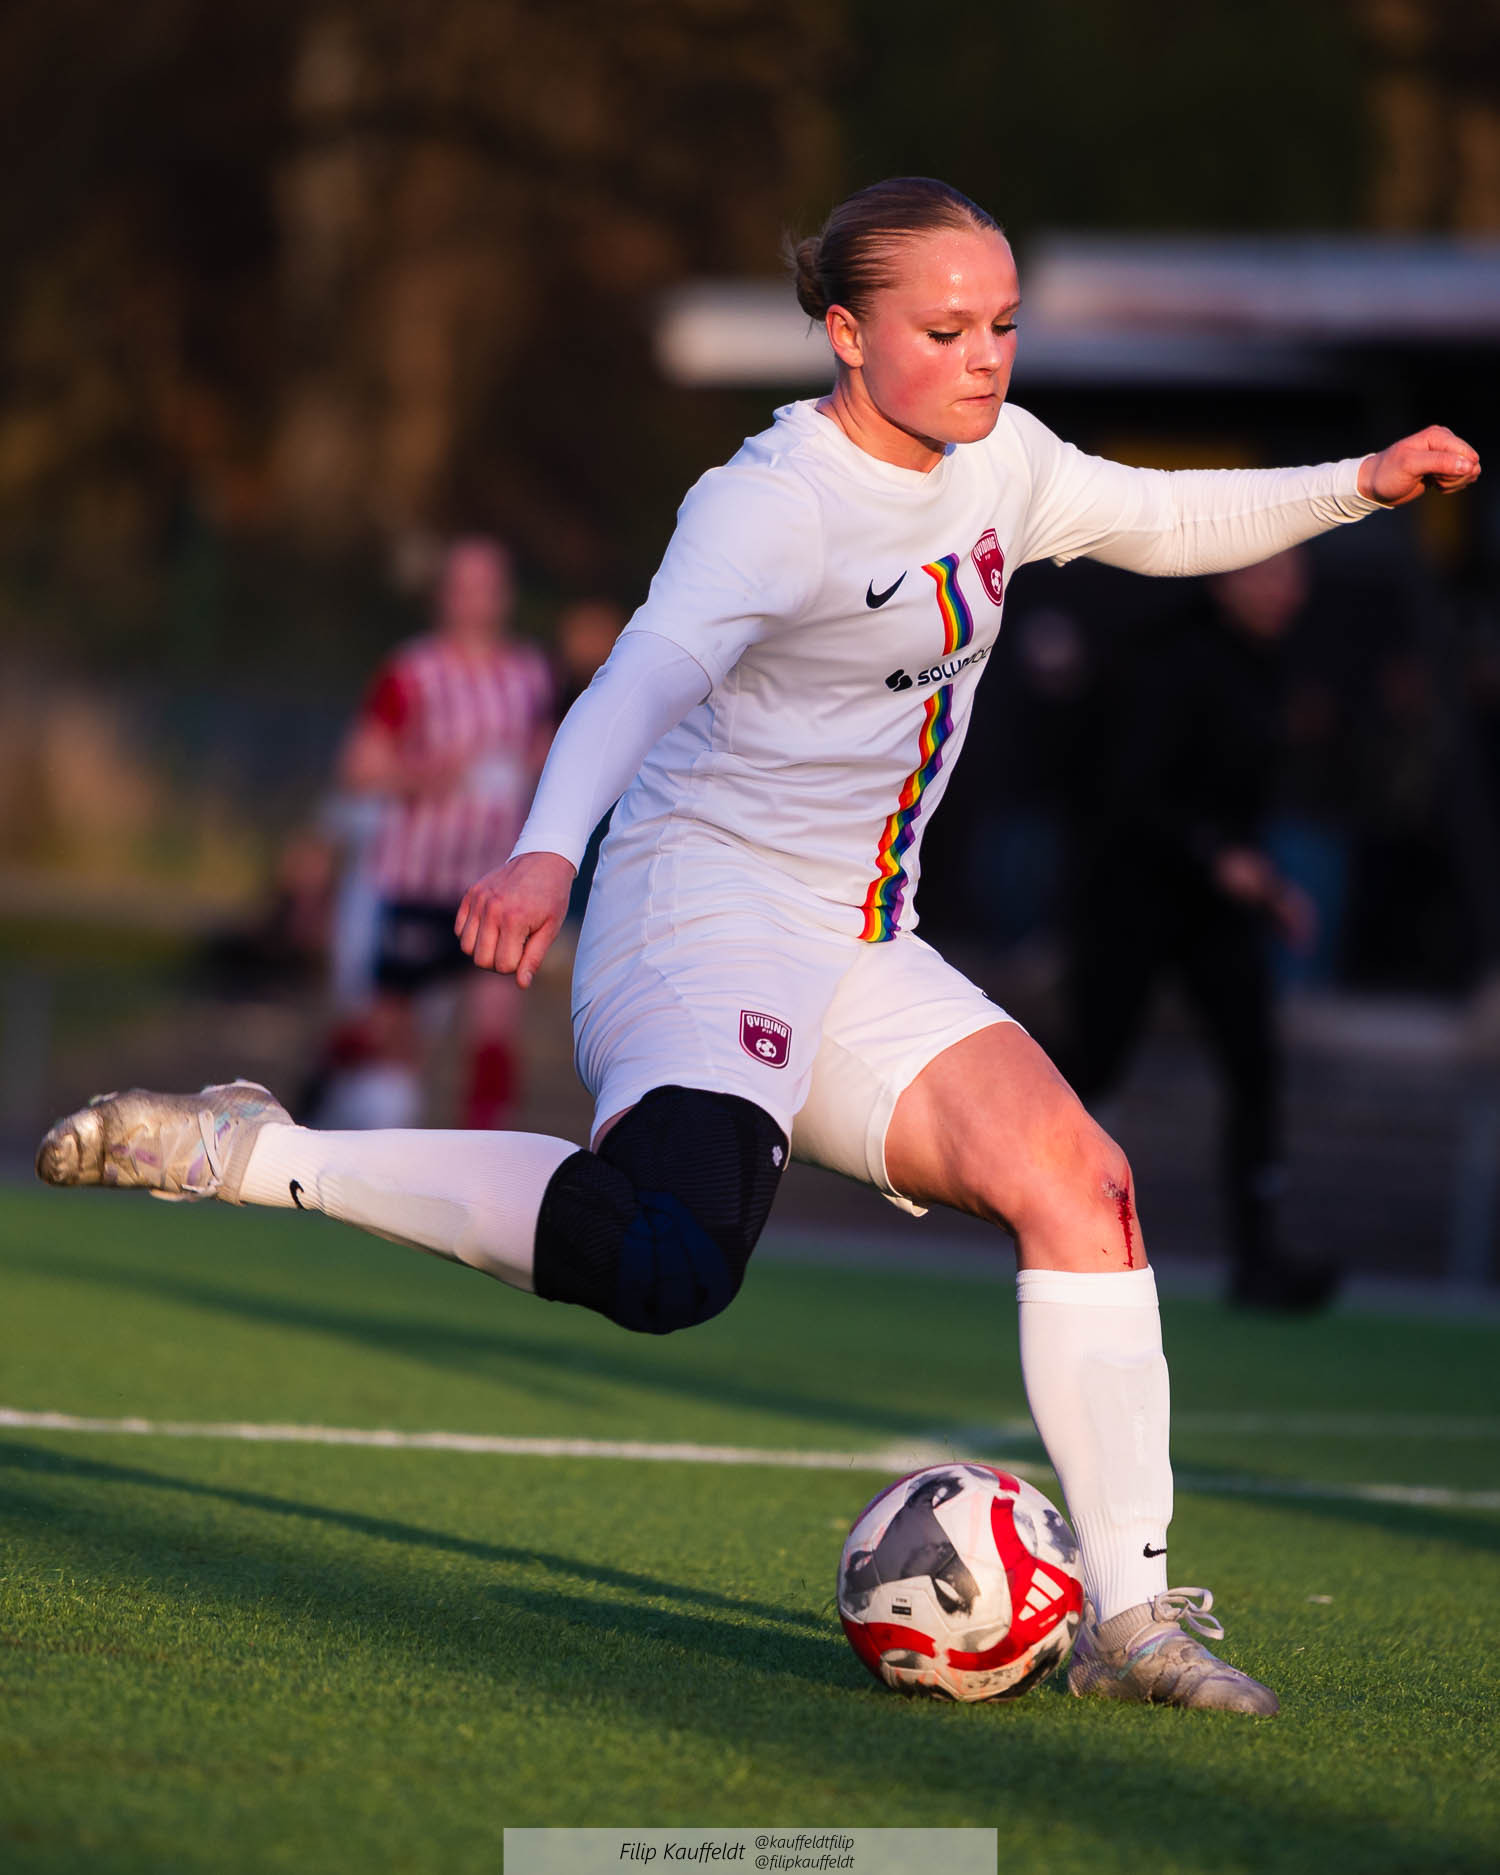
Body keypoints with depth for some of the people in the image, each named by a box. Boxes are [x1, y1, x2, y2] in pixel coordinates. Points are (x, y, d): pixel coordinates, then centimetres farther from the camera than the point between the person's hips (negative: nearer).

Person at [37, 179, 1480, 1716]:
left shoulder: (997, 462, 10)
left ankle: (1129, 1610, 0)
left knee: (1077, 1180, -6)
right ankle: (248, 1154, -21)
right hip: (706, 912, -9)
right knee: (672, 1264, -32)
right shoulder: (772, 501, -17)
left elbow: (1167, 522, 30)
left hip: (858, 953, 9)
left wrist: (1355, 486, 17)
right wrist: (548, 848, -52)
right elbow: (653, 667, -35)